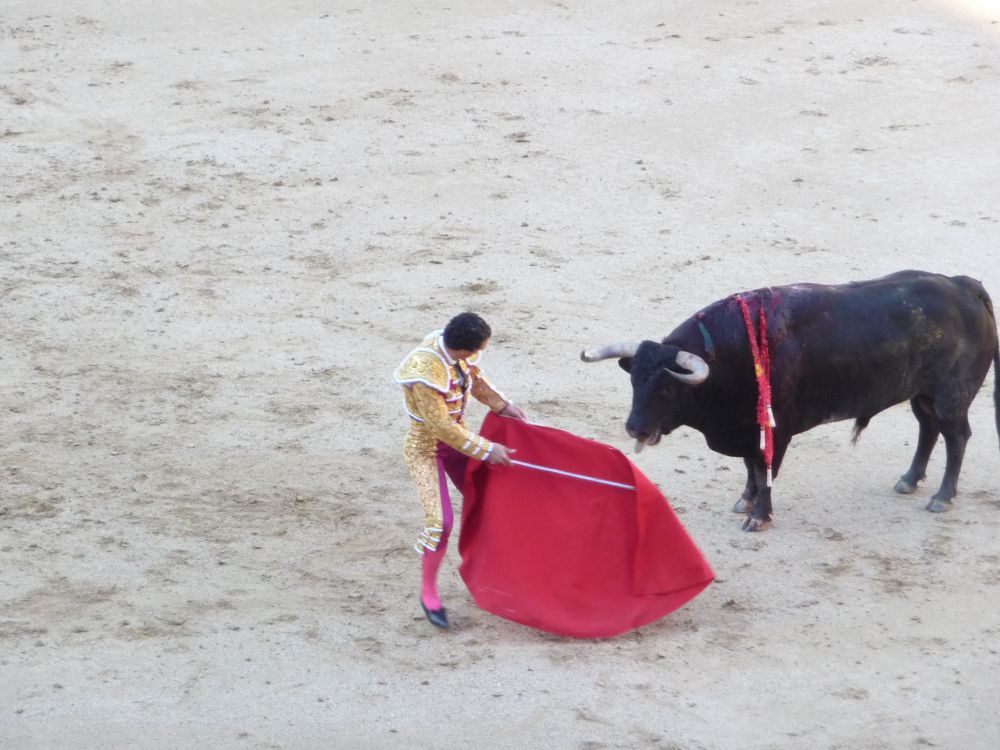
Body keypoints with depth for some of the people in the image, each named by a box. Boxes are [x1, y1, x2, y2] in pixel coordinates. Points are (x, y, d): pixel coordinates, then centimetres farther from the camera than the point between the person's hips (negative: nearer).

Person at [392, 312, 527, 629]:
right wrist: (486, 450, -22)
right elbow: (442, 427, -29)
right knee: (441, 519, -14)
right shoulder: (425, 373, -36)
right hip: (426, 447, -8)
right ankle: (429, 592, 5)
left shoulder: (459, 353, -13)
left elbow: (475, 380, 11)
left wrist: (503, 406, 9)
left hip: (456, 437, 8)